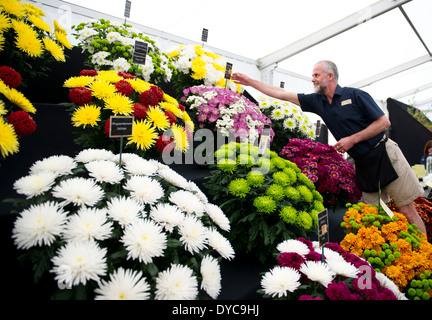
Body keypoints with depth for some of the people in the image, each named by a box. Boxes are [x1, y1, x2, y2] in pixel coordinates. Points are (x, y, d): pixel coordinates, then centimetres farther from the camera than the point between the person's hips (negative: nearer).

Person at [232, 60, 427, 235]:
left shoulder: (355, 95, -7)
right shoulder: (317, 101, 6)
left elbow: (384, 122, -8)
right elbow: (282, 94, 6)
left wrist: (353, 139, -15)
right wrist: (249, 81, 5)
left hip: (384, 154, -5)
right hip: (362, 163, 5)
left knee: (406, 209, -3)